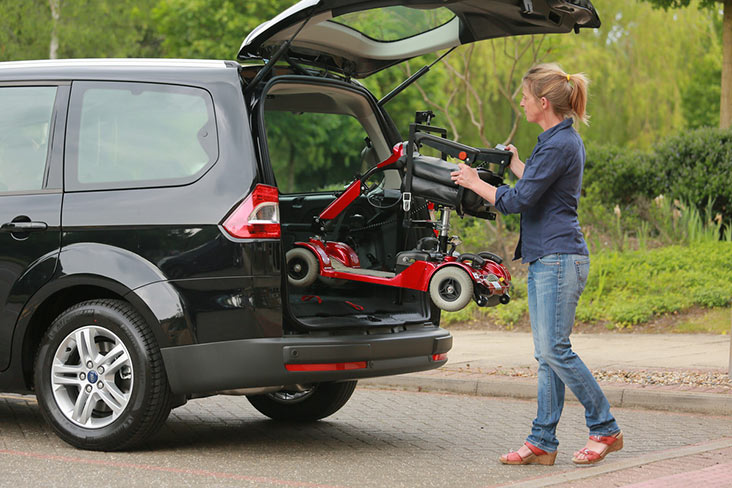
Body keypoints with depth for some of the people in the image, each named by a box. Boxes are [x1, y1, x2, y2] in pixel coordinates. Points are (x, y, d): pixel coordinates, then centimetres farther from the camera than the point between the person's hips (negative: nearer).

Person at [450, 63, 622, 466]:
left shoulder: (559, 145, -16)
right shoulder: (562, 139, 16)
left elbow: (518, 200, -15)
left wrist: (475, 183, -3)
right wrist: (515, 165, 39)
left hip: (560, 258, -10)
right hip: (545, 258, 10)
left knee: (555, 349, -9)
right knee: (546, 354, 8)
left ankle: (605, 429, 0)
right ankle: (542, 442, 8)